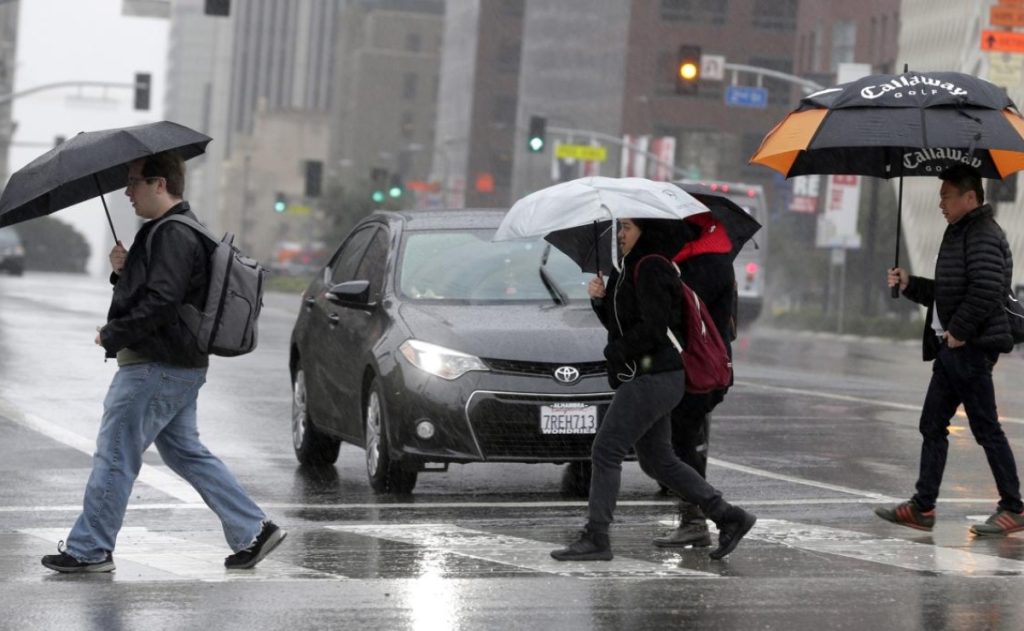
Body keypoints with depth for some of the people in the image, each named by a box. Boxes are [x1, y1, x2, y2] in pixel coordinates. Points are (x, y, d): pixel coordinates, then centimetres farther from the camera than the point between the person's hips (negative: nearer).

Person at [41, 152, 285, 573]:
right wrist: (123, 270, 3)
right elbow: (143, 291, 23)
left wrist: (113, 334, -15)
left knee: (114, 456, -4)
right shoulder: (168, 231, 18)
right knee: (186, 452, 15)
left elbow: (159, 303, -25)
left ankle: (89, 550, 1)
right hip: (181, 365, 11)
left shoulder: (173, 236, -17)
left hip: (156, 368, -11)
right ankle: (253, 530, 14)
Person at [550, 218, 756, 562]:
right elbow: (618, 323, 22)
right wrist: (600, 298, 3)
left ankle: (595, 539, -7)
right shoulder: (632, 268, 17)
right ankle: (729, 517, 17)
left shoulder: (651, 269, -14)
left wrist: (616, 351, -11)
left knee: (606, 451, -9)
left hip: (652, 377, -11)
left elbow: (654, 327, -21)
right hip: (646, 378, 11)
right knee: (657, 460, 14)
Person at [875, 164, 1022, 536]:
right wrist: (909, 284, 14)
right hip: (951, 350, 10)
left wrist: (959, 330, -22)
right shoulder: (959, 234, 19)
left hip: (971, 348, -10)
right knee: (932, 426, 9)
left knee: (986, 428, -4)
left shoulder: (983, 236, -13)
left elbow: (986, 289, -25)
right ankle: (922, 508, 11)